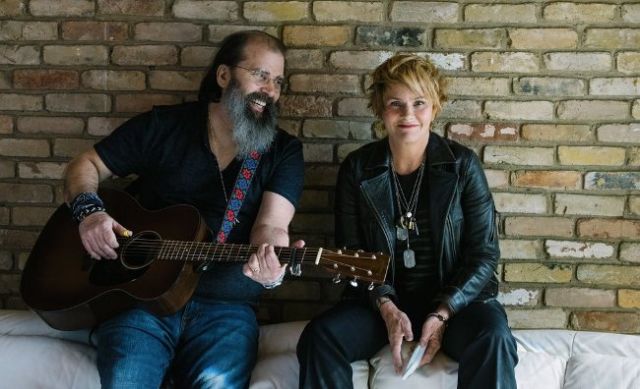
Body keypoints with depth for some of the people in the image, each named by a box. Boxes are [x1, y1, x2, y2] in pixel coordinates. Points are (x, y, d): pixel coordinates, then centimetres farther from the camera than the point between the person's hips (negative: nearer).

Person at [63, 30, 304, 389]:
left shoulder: (284, 151, 6)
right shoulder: (162, 126, 7)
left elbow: (271, 226, -9)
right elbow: (86, 165, 15)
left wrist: (270, 263, -33)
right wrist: (89, 210, -7)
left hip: (226, 305, 0)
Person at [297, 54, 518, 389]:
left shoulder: (462, 164, -2)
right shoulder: (357, 169, 2)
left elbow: (484, 254, -3)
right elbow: (350, 253, 2)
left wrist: (442, 314, -16)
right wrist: (386, 308, -14)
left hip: (456, 298, -1)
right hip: (381, 301, 2)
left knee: (493, 339, -34)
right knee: (319, 336, -26)